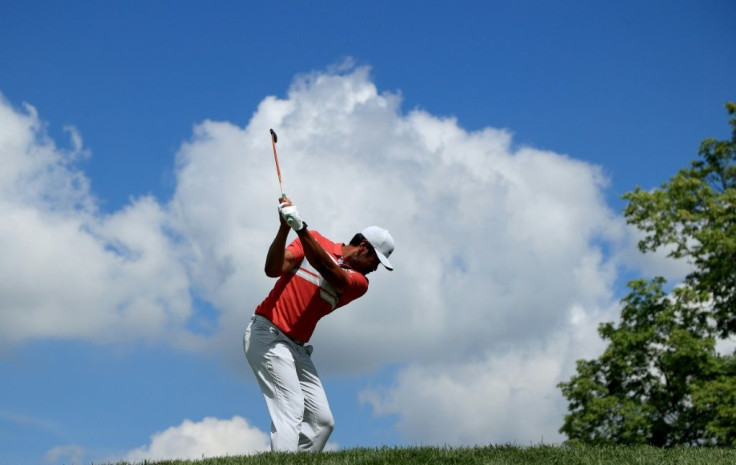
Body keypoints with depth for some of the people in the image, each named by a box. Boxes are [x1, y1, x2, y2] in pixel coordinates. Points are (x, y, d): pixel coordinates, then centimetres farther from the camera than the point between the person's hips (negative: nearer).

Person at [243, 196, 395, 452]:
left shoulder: (359, 282, 6)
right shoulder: (314, 240, 2)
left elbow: (329, 270, -17)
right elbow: (273, 269, -12)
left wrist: (300, 228, -29)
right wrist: (284, 228, -26)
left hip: (297, 348, 6)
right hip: (267, 334, -6)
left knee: (322, 420, 2)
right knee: (291, 409, -20)